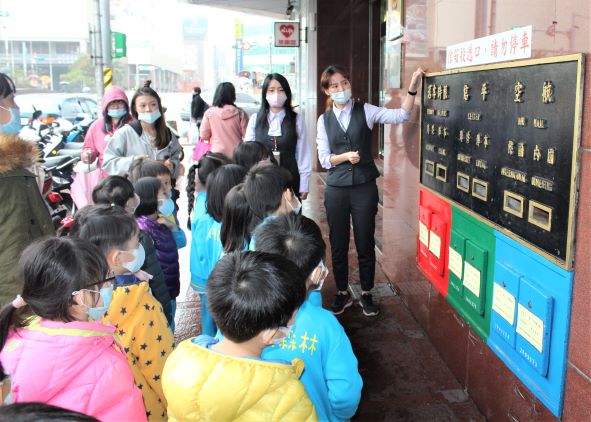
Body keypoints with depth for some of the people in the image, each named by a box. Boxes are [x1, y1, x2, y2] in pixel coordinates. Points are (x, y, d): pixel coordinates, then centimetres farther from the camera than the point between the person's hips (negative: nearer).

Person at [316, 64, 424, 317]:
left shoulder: (365, 111, 0)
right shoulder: (324, 120, 5)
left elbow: (400, 116, -11)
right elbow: (324, 159, 1)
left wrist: (412, 88, -23)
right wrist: (346, 156, -17)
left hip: (364, 187, -1)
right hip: (336, 189, 2)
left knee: (365, 243, 8)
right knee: (338, 244, 11)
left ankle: (366, 294, 26)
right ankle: (343, 293, 29)